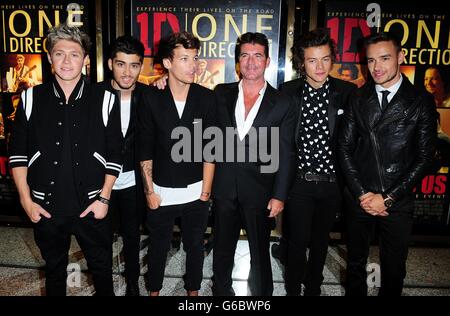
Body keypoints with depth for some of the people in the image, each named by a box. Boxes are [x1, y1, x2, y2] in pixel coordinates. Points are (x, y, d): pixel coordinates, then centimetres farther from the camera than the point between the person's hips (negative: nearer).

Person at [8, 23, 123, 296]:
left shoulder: (104, 100, -4)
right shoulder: (32, 99, 0)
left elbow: (115, 155, -2)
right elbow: (18, 153, 3)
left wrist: (104, 198, -6)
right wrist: (26, 200, -1)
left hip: (92, 205, -1)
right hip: (46, 207, 2)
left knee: (102, 268, 14)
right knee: (54, 269, 20)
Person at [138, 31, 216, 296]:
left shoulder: (206, 98, -7)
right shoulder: (151, 98, -8)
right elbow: (145, 150, -3)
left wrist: (206, 191, -2)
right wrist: (149, 191, -3)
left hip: (196, 193, 1)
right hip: (161, 192, 0)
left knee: (195, 246, 17)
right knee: (158, 247, 17)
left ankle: (193, 290, 40)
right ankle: (154, 289, 42)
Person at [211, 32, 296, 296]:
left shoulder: (282, 104, -2)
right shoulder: (221, 94, 5)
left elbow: (285, 155, -2)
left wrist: (279, 196, -7)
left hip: (259, 191, -2)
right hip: (225, 188, 2)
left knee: (260, 253, 12)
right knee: (222, 251, 17)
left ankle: (262, 294, 34)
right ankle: (222, 291, 38)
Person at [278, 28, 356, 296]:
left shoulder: (347, 92, -4)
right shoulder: (287, 92, -5)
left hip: (331, 182, 2)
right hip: (298, 182, -1)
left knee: (321, 239, 19)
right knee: (297, 241, 10)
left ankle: (314, 287, 41)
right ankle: (293, 288, 34)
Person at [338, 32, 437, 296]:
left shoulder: (421, 101, -3)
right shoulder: (358, 99, 3)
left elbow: (425, 157, -5)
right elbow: (345, 148, 1)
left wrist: (388, 198, -10)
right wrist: (361, 194, -6)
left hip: (398, 202, -1)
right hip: (359, 198, 2)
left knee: (394, 269, 14)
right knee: (356, 263, 17)